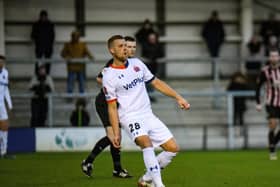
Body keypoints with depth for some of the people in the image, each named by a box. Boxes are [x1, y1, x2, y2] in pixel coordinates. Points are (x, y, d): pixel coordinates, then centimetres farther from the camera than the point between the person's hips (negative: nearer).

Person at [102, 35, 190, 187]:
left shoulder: (137, 63, 8)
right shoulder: (109, 76, -7)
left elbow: (156, 82, 14)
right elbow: (112, 107, -5)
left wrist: (178, 98, 8)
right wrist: (116, 133, -10)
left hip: (148, 116, 6)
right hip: (130, 117, -6)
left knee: (173, 148, 0)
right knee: (147, 143, -32)